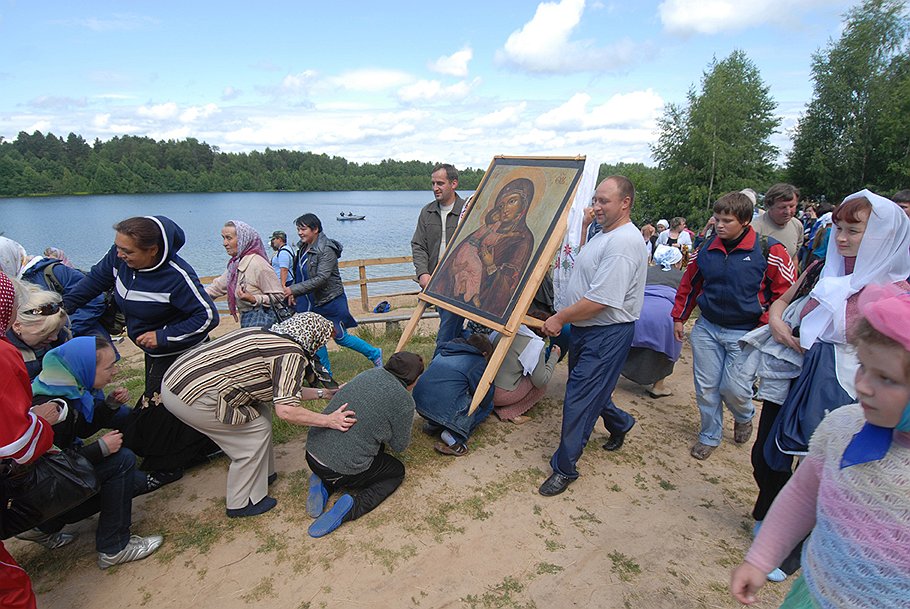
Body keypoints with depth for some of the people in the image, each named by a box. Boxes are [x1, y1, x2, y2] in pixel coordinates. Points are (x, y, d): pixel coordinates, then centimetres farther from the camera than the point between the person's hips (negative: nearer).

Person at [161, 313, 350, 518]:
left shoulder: (268, 334, 12)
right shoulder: (291, 354, -15)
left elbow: (282, 391, 20)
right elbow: (285, 410, -20)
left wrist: (321, 393, 25)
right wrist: (328, 420, -10)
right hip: (191, 397, -9)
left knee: (260, 411, 15)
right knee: (258, 429, 3)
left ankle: (262, 474, 32)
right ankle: (242, 504, 17)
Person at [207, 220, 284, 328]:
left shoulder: (257, 263, -18)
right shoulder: (236, 263, 9)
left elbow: (279, 295, -17)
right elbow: (217, 286, 21)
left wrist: (254, 299, -26)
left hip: (260, 322, -9)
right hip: (246, 319, 9)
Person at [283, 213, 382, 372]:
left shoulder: (327, 250, -20)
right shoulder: (303, 248, 5)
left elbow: (321, 278, -29)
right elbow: (299, 274, 17)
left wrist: (294, 289, -32)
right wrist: (292, 293, 2)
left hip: (331, 301, -8)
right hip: (311, 302, 8)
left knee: (340, 337, 2)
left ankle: (374, 354, 22)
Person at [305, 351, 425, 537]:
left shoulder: (370, 373, 4)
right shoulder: (404, 401, -13)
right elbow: (399, 446, -1)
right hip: (342, 470, -6)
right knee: (397, 471, 18)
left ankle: (325, 484, 10)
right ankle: (352, 506, -6)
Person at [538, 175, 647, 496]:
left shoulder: (624, 243, -22)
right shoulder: (604, 234, 11)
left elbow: (600, 300, -27)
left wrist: (560, 318, -18)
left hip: (607, 334, -10)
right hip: (585, 328, 10)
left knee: (579, 398, -3)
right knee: (592, 388, 24)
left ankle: (564, 467, 12)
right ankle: (620, 423, 50)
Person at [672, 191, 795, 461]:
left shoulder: (768, 250, -10)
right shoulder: (707, 248, 1)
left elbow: (785, 290, -5)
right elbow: (689, 284, 12)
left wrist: (765, 324, -9)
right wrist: (679, 318, 14)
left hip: (744, 334, -3)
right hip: (706, 328, 4)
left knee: (734, 388, -3)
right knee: (705, 387, 7)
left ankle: (744, 418, 33)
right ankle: (710, 436, 28)